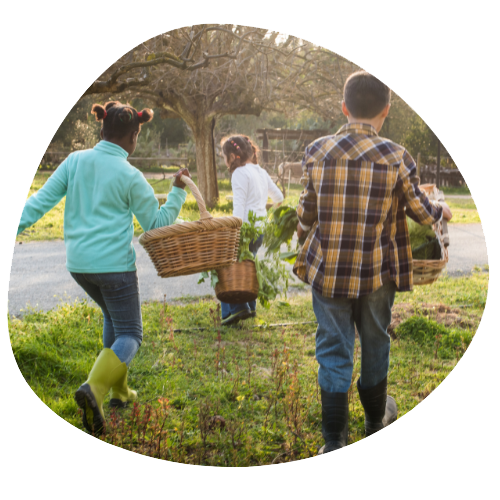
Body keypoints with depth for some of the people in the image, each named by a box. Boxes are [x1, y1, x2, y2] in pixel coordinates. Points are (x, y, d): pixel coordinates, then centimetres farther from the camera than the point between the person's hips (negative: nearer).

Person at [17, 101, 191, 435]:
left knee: (114, 316, 28)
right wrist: (178, 191, 4)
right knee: (130, 335, 6)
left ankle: (119, 390, 31)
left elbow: (43, 200, -3)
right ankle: (94, 388, -20)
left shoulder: (76, 161, 2)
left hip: (79, 263, 6)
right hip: (114, 263, -6)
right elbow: (156, 224, -2)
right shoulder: (130, 176, -9)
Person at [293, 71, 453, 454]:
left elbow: (306, 214, 3)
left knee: (334, 351, 9)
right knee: (375, 344, 20)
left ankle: (335, 441, 11)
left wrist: (305, 243, 24)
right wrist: (442, 210, 26)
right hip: (377, 273, 0)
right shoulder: (396, 157, -10)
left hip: (327, 271, 1)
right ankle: (376, 418, 40)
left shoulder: (317, 152, -5)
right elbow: (420, 211, 4)